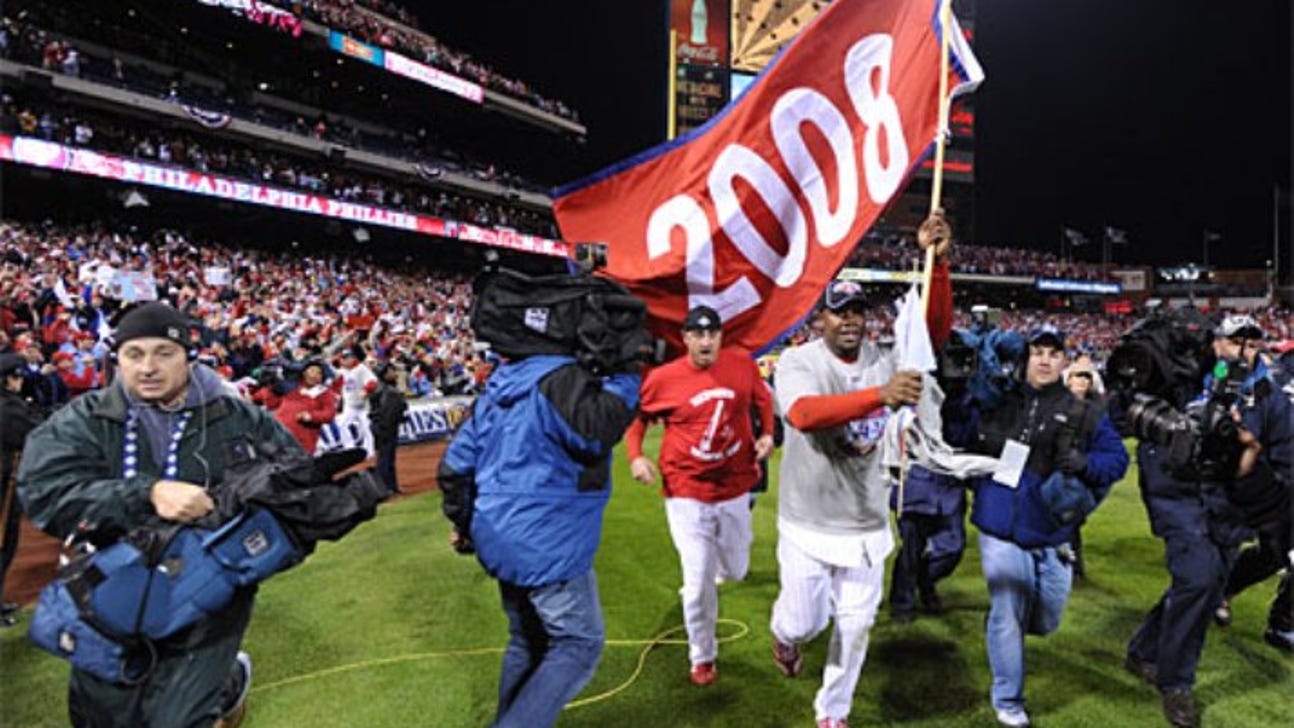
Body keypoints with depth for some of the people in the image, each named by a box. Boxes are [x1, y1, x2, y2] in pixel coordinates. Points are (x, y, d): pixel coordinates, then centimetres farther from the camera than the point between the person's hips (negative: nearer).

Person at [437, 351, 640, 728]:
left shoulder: (499, 385, 11)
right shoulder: (560, 378, -15)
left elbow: (457, 460, 13)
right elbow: (596, 431, -31)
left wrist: (463, 521, 23)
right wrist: (626, 374, -18)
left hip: (501, 539, 9)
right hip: (547, 544, -9)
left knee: (527, 640, 22)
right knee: (579, 642, 4)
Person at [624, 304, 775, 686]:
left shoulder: (743, 364, -6)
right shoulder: (662, 378, -12)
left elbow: (763, 399, 13)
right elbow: (637, 415, 3)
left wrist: (767, 433, -1)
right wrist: (635, 456, -10)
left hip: (734, 488, 3)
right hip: (686, 493, -3)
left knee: (735, 571, 18)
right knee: (699, 582, 0)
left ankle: (714, 559, 57)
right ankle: (702, 658, 25)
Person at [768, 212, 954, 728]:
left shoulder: (884, 359, -2)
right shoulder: (797, 362, -14)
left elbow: (936, 329, -16)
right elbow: (804, 413, -35)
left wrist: (935, 261, -29)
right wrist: (880, 395, -47)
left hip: (865, 526, 3)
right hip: (808, 526, -3)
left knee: (855, 626, 13)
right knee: (803, 622, 8)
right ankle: (784, 636, 47)